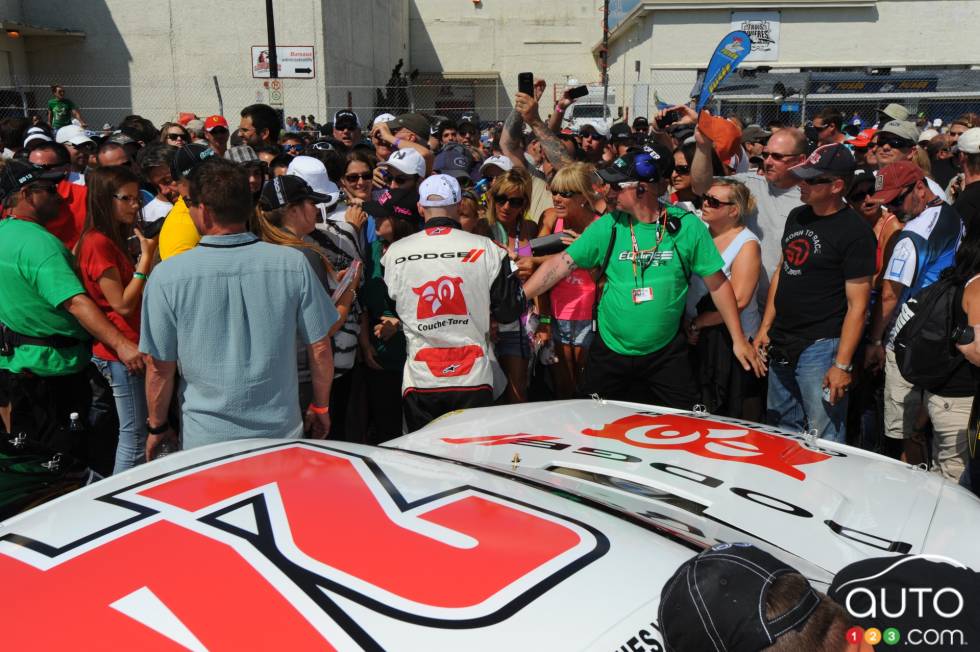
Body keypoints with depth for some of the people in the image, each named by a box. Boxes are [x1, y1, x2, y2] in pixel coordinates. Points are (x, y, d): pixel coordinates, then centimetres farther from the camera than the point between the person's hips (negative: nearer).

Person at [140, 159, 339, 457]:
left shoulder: (167, 276, -14)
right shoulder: (293, 264, -11)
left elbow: (159, 367, -6)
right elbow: (320, 348, -5)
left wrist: (157, 427, 10)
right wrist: (320, 407, 11)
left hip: (205, 442, -1)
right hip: (282, 432, 1)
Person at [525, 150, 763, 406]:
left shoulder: (687, 226, -10)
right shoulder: (608, 226, -7)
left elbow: (717, 283, -4)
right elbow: (560, 264, -7)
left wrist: (739, 339, -3)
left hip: (666, 353, -1)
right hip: (610, 352, 2)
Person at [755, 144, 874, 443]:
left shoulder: (855, 232, -13)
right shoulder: (797, 217, 9)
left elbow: (857, 303, -15)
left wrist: (842, 365, -17)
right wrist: (765, 327, 12)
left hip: (821, 347, -7)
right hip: (781, 345, 8)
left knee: (825, 441, -1)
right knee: (780, 432, 19)